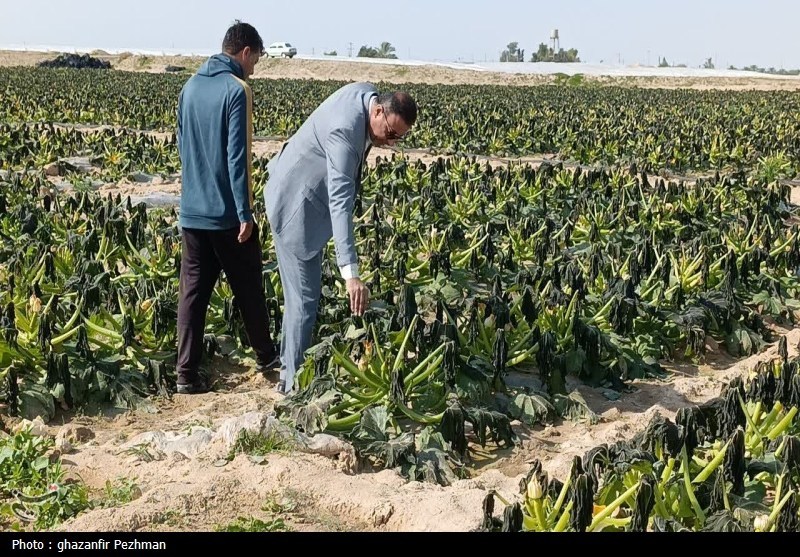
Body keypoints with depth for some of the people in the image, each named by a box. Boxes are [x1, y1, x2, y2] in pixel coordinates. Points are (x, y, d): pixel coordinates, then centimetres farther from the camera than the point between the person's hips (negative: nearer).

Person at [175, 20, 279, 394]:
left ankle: (186, 373, 3)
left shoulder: (190, 87, 10)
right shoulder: (236, 90, -14)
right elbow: (237, 156, -18)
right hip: (227, 213, -6)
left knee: (192, 291, 5)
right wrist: (245, 213, -16)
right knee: (248, 288, 11)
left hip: (192, 210, 6)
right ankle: (266, 356, 27)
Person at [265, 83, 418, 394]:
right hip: (296, 206, -10)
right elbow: (340, 204, -42)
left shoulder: (366, 93, -7)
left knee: (301, 293, 18)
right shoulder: (344, 131, -35)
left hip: (310, 197, 10)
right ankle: (294, 382, 2)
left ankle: (289, 366, 31)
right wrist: (351, 273, -48)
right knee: (304, 299, -7)